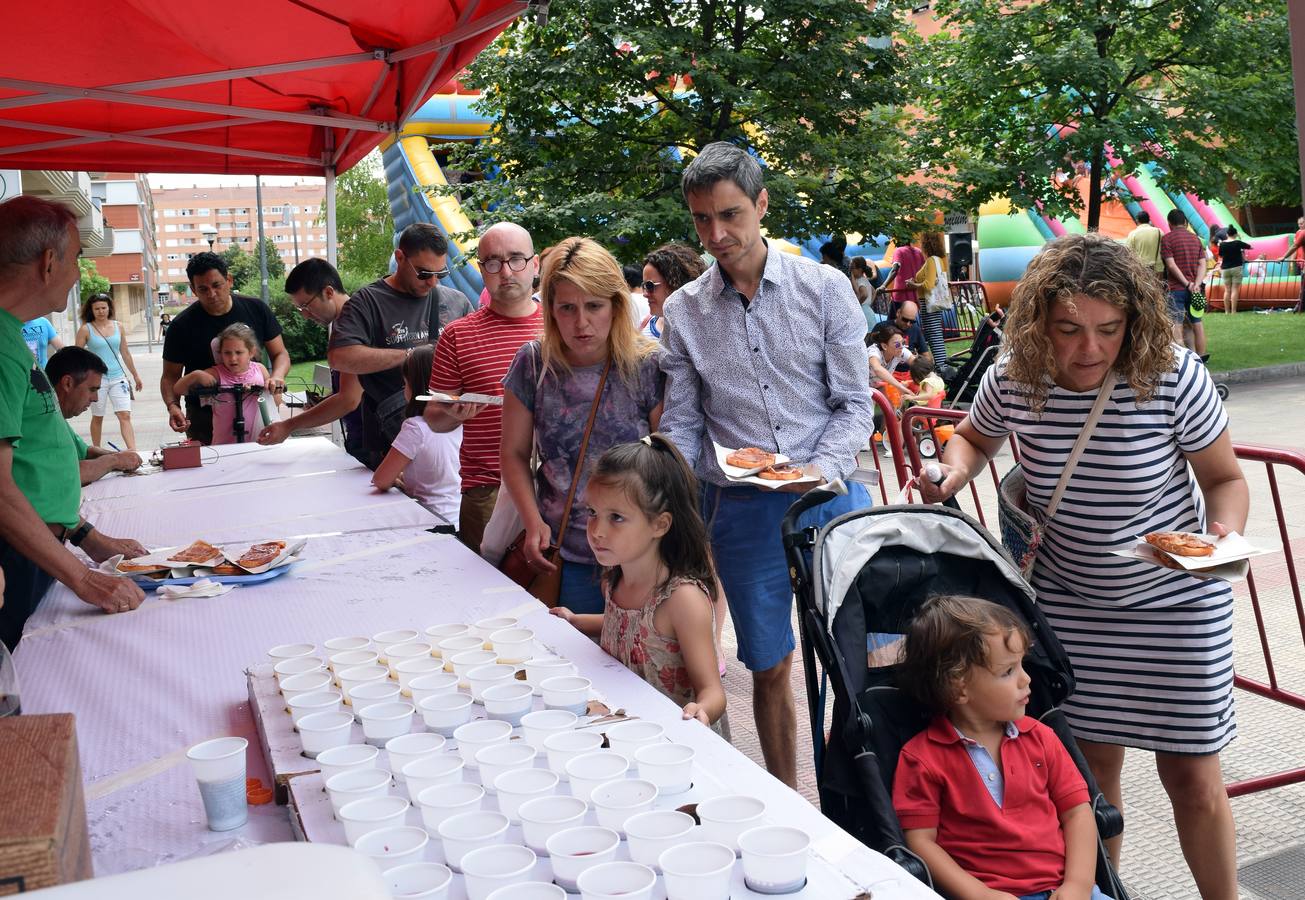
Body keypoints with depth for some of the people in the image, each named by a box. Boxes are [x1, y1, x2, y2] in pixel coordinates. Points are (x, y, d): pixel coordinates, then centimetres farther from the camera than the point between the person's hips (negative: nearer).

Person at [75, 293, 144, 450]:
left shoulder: (117, 327, 7)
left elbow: (125, 353, 15)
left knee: (125, 415, -8)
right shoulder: (86, 329, -3)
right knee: (97, 418, 10)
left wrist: (136, 376, 19)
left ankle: (133, 452, -15)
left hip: (118, 378, 2)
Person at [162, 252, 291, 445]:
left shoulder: (256, 309, 1)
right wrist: (173, 405, -16)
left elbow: (280, 354, 8)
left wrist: (277, 376, -14)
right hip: (204, 419, -1)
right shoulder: (182, 326, -3)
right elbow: (170, 376, 4)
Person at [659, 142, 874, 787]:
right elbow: (682, 424, 5)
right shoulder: (683, 310, 4)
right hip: (741, 509, 1)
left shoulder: (824, 287, -1)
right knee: (769, 667, 11)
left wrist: (823, 469, -18)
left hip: (832, 497, -1)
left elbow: (855, 403, -1)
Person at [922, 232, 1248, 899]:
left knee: (1191, 776, 5)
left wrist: (1226, 535, -27)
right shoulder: (1012, 379, -15)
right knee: (1092, 759, 12)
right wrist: (952, 473, -13)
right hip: (1069, 599, 2)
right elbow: (974, 438, 8)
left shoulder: (1173, 377, -21)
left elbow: (1224, 478, -7)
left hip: (1176, 598, -2)